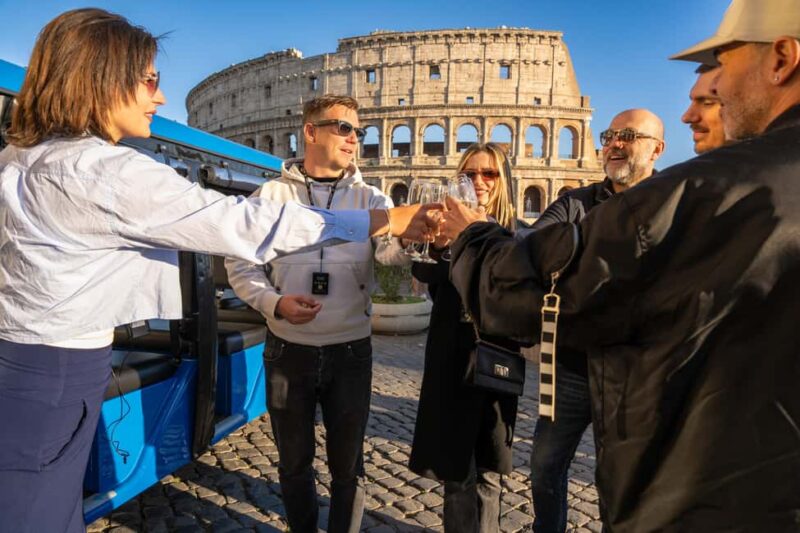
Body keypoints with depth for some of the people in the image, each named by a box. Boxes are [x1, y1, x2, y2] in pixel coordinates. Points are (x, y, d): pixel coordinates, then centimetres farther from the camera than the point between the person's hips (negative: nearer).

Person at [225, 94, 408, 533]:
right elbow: (241, 263, 1)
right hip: (288, 349, 0)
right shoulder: (272, 194, 0)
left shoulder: (368, 198, 1)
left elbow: (392, 247, -16)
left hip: (350, 349, 0)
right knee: (294, 459, 19)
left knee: (348, 462, 15)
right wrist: (274, 302, -18)